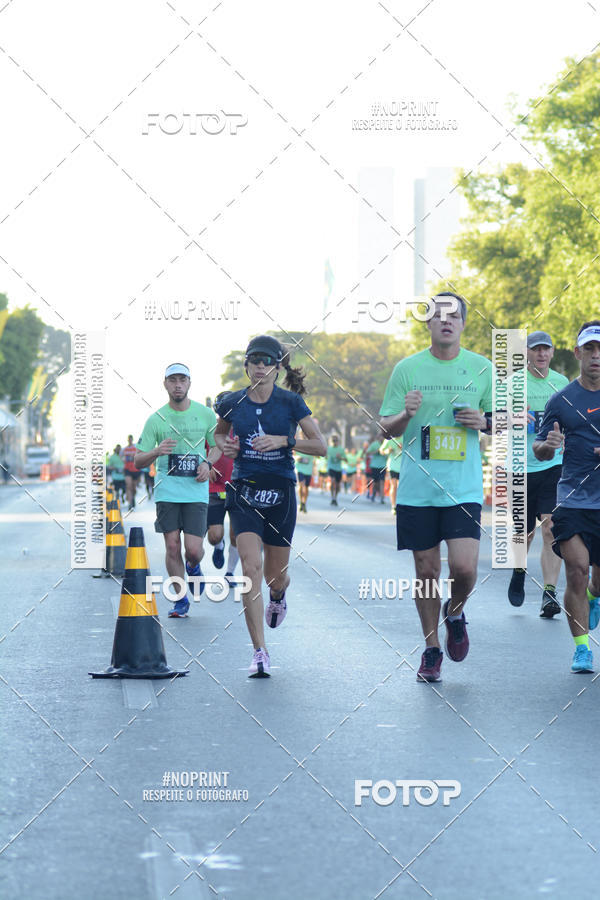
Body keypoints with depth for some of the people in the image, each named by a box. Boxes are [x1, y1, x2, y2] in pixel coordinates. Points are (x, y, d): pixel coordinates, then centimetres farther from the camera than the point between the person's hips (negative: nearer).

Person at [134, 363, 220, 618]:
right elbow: (138, 462, 2)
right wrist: (157, 451, -19)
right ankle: (181, 601, 14)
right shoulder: (155, 419, 0)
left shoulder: (206, 414, 3)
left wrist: (208, 463, -3)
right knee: (172, 547, -2)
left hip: (196, 491, 0)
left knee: (193, 549, -8)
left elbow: (218, 445, 18)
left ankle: (193, 567, 30)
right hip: (167, 491, 0)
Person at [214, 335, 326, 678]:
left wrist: (282, 440, -17)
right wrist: (224, 444, 0)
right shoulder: (233, 402, 2)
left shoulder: (291, 402, -4)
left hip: (281, 492, 0)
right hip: (244, 492, 0)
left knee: (276, 574, 9)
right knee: (251, 566, -16)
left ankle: (278, 597, 50)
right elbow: (220, 431, 23)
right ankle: (260, 652, -14)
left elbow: (321, 446, -4)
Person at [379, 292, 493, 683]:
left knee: (464, 567, -13)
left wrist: (484, 421, -9)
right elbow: (387, 429, 6)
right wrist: (406, 413, -16)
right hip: (417, 489, 0)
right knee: (426, 570, 4)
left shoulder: (482, 368, 4)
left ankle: (455, 613, 21)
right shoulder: (407, 368, 3)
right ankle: (432, 651, 20)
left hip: (464, 489, 0)